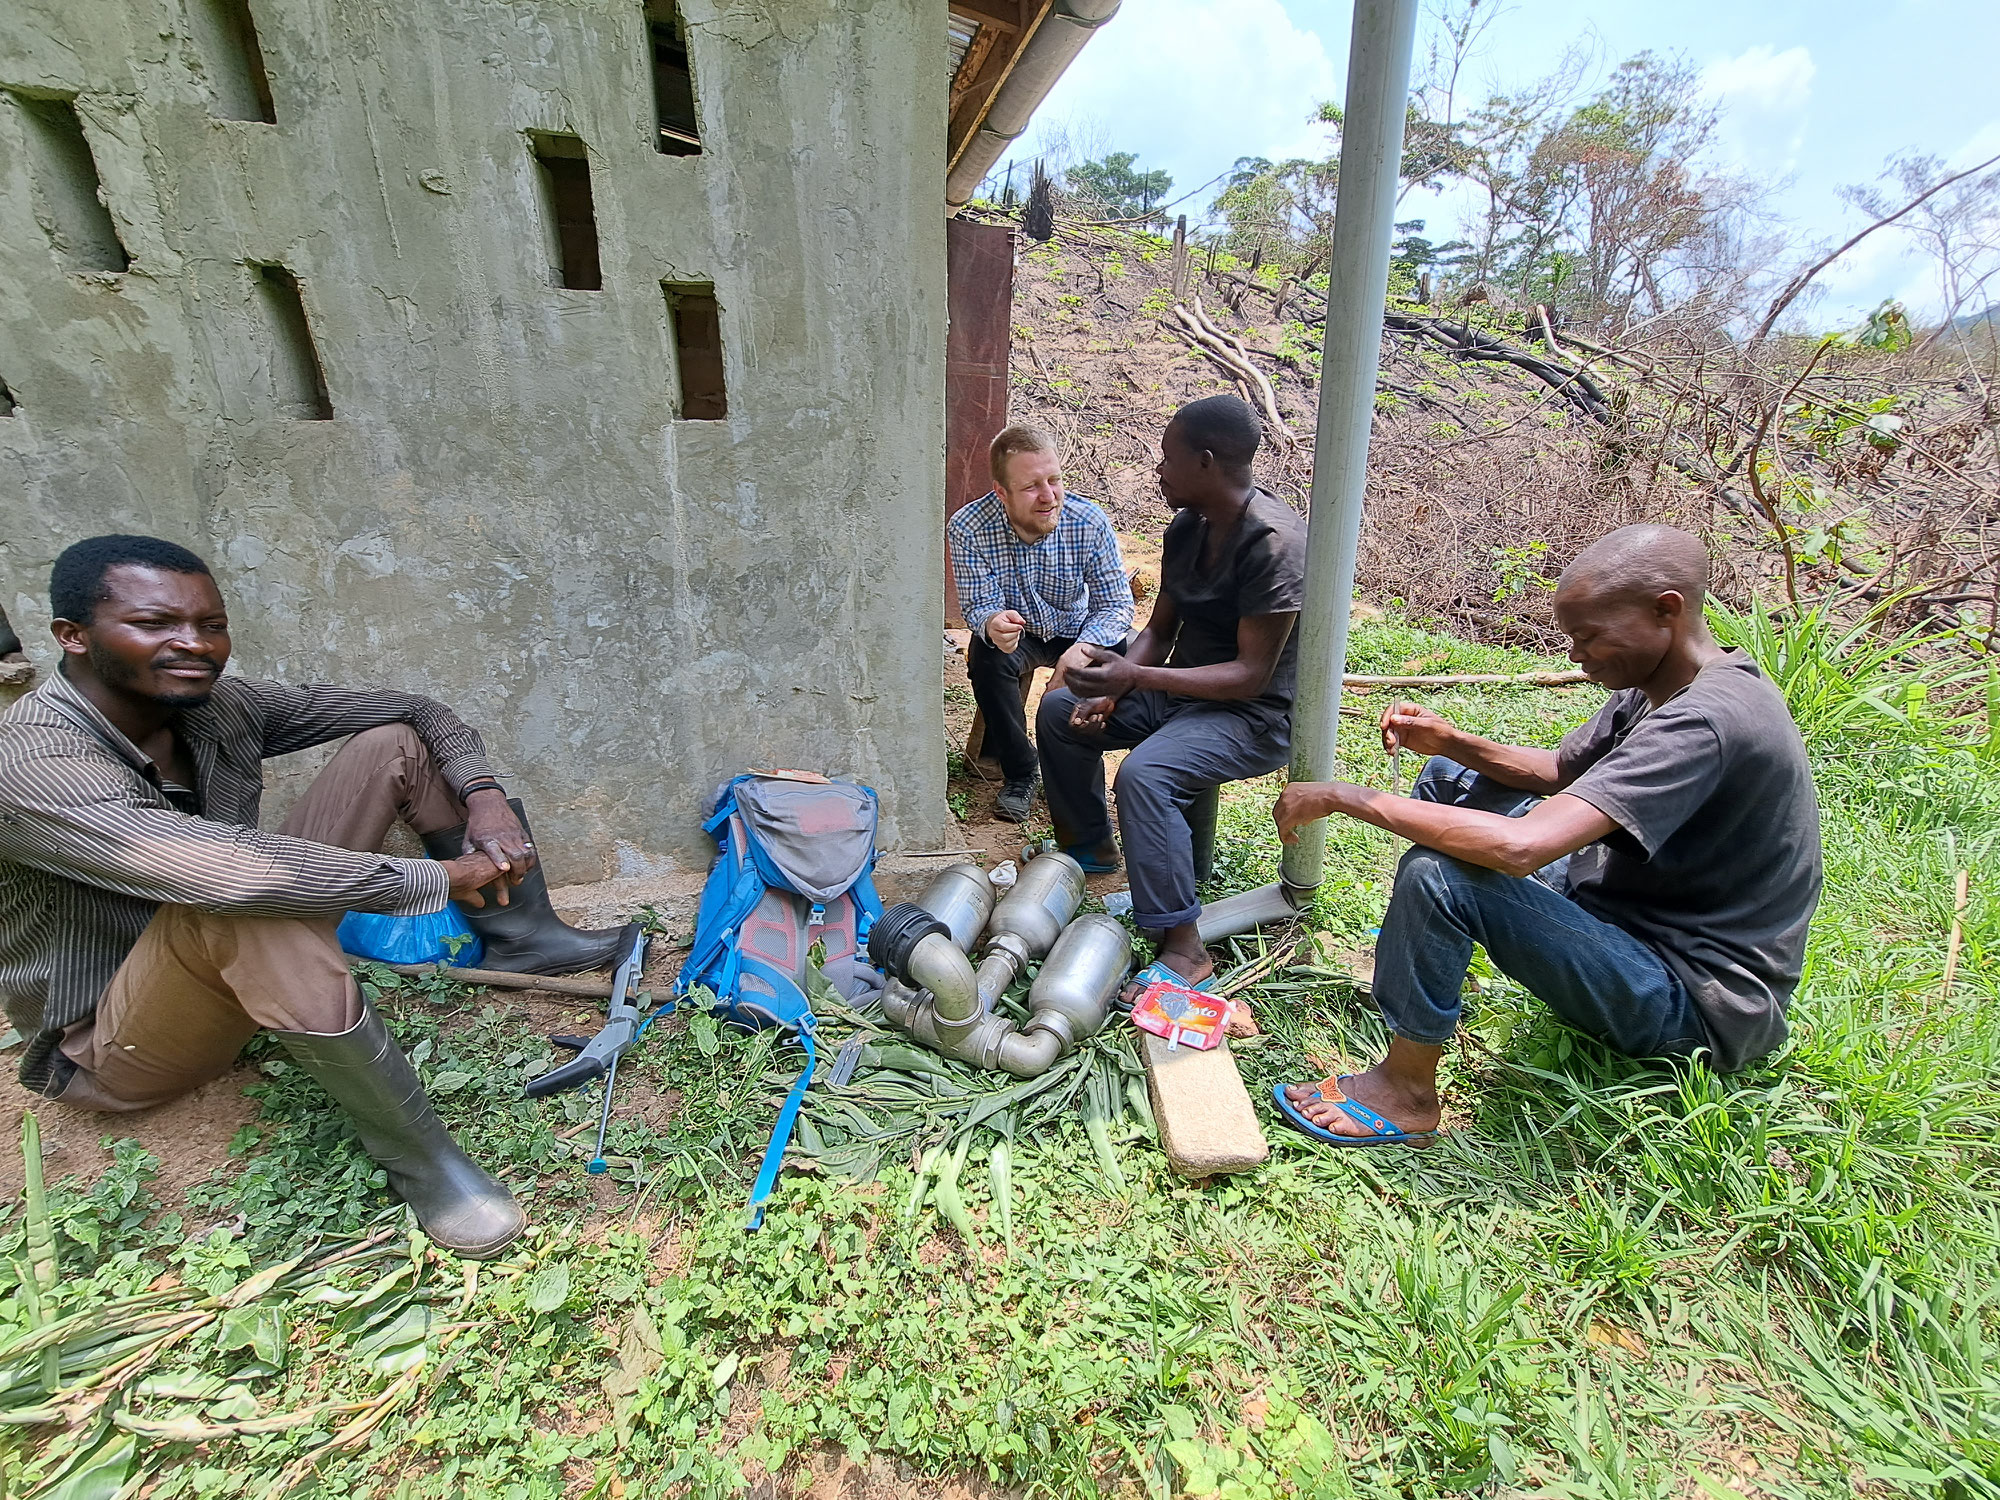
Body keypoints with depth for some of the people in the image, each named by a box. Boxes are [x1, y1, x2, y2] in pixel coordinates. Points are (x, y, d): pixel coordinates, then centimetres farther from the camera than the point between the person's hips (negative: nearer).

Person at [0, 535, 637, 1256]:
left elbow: (417, 711, -2)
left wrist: (485, 797, -20)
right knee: (247, 901, -42)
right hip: (117, 1053, -7)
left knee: (395, 745, -4)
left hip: (243, 973, 7)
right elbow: (235, 871, -44)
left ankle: (523, 939, 0)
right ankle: (415, 1154, -29)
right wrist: (439, 877, -34)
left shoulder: (218, 706, -7)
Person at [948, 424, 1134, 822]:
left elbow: (1117, 603, -19)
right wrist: (992, 625, -46)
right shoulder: (968, 529, -23)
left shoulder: (1091, 523, -22)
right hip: (1016, 631, -1)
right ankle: (1019, 774, -11)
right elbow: (978, 605, -19)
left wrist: (1083, 648, -40)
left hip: (1078, 631, 1)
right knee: (986, 656, -32)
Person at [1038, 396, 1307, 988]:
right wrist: (1112, 691, -8)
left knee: (1143, 773, -34)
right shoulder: (1187, 527, 3)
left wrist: (1137, 677, -33)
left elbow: (1251, 674, -26)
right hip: (1182, 690, 9)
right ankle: (1091, 846, 22)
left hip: (1255, 713, -9)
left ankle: (1183, 948, -22)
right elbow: (1160, 630, 9)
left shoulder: (1275, 543, -24)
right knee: (1060, 710, 6)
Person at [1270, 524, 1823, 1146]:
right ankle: (1403, 953, 19)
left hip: (1701, 1005, -10)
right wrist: (1452, 741, -8)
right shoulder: (1659, 686, 0)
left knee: (1437, 876, -31)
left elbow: (1521, 847, -41)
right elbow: (1557, 770, 12)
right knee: (1450, 777, 8)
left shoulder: (1705, 722, -30)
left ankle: (1404, 1093, -10)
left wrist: (1346, 797, -33)